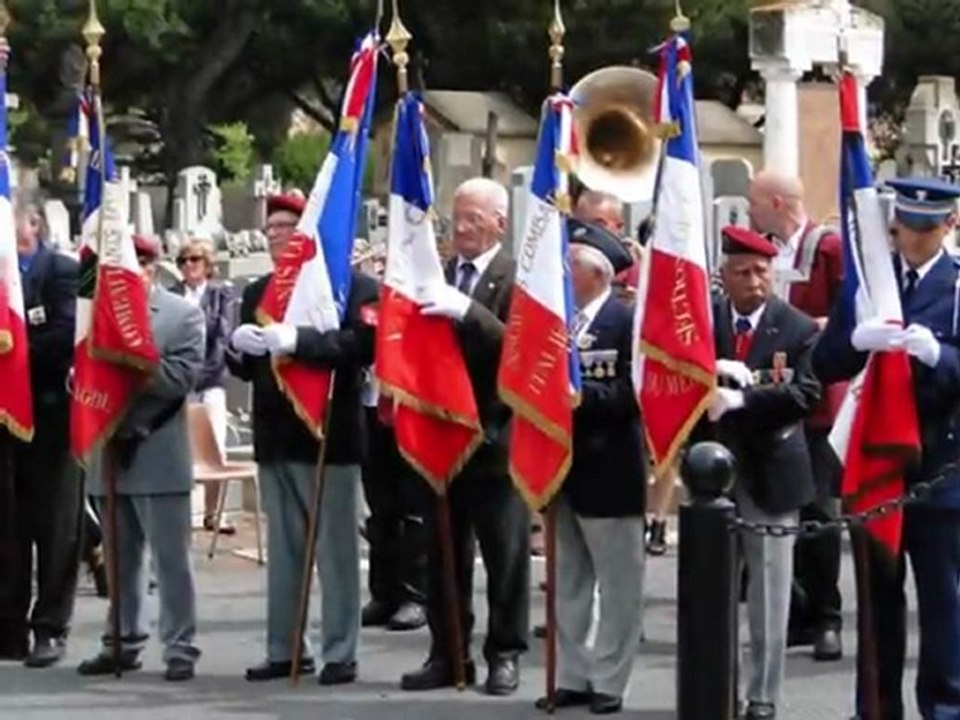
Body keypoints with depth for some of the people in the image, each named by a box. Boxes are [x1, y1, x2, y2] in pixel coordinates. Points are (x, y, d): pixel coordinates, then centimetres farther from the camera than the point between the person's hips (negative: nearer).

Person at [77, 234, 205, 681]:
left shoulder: (183, 315, 0)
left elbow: (181, 377, -12)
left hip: (157, 456, -5)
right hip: (111, 454, 5)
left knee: (170, 558, -2)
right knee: (120, 559, 12)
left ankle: (180, 648, 2)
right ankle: (121, 644, 20)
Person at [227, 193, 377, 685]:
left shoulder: (351, 284, -5)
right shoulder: (257, 293, 17)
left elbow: (364, 343, -21)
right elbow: (244, 368, 17)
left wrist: (298, 340, -29)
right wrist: (239, 346, -6)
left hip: (329, 434, -6)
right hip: (275, 437, 7)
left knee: (335, 548, -1)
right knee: (283, 549, 11)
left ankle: (340, 653, 4)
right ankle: (284, 649, 17)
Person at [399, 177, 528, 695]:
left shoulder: (519, 277, -6)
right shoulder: (437, 276, 11)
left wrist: (466, 311, -28)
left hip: (496, 435, -5)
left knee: (505, 553, 4)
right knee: (442, 552, 9)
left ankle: (505, 654, 13)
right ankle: (447, 653, 17)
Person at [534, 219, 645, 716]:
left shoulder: (628, 321, -9)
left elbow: (632, 392, -16)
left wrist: (580, 395, -25)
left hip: (608, 471, -7)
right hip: (561, 466, 7)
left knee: (616, 584, 3)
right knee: (567, 582, 12)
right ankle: (573, 676, 20)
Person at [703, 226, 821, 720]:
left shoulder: (798, 330, -3)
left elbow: (805, 394, -15)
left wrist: (738, 399, -24)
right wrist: (709, 373, -22)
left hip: (771, 473, -2)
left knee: (768, 593, 3)